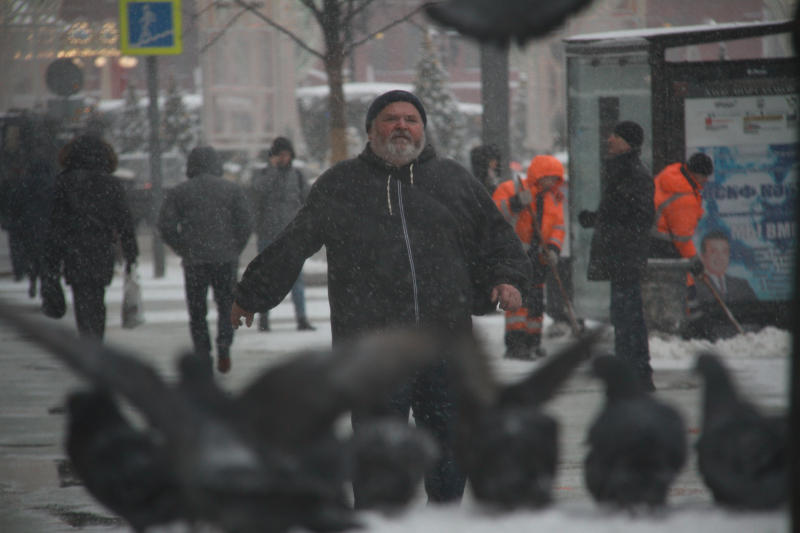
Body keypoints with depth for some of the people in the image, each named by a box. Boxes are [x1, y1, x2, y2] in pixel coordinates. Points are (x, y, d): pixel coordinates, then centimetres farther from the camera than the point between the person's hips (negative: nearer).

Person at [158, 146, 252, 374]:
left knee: (197, 312, 8)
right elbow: (244, 224, -3)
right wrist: (234, 250, 8)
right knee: (227, 306, 15)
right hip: (226, 260, 0)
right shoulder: (232, 189, 3)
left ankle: (203, 362, 1)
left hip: (194, 261, 0)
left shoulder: (179, 192, 2)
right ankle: (224, 346, -7)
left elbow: (166, 226, -4)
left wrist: (184, 251, 5)